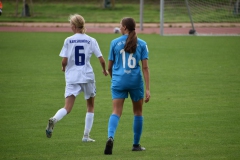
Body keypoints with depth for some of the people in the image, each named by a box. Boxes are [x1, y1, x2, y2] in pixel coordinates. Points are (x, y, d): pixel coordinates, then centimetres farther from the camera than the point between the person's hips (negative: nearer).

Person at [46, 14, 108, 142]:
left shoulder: (68, 41, -1)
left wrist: (64, 68, 18)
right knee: (90, 106, 18)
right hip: (88, 77, 0)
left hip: (72, 77, 0)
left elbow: (64, 61, -5)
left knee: (67, 108, -3)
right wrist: (104, 70, 18)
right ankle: (86, 136, 15)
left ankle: (54, 120, -34)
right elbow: (101, 60, -2)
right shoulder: (91, 41, 0)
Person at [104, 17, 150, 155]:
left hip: (119, 81, 0)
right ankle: (136, 145, 24)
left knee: (116, 112, -5)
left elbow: (110, 67, 7)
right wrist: (147, 89, -5)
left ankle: (110, 137, -32)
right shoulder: (142, 44, 2)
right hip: (136, 81, 0)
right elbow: (145, 67, -5)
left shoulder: (115, 43, 2)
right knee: (138, 112, 18)